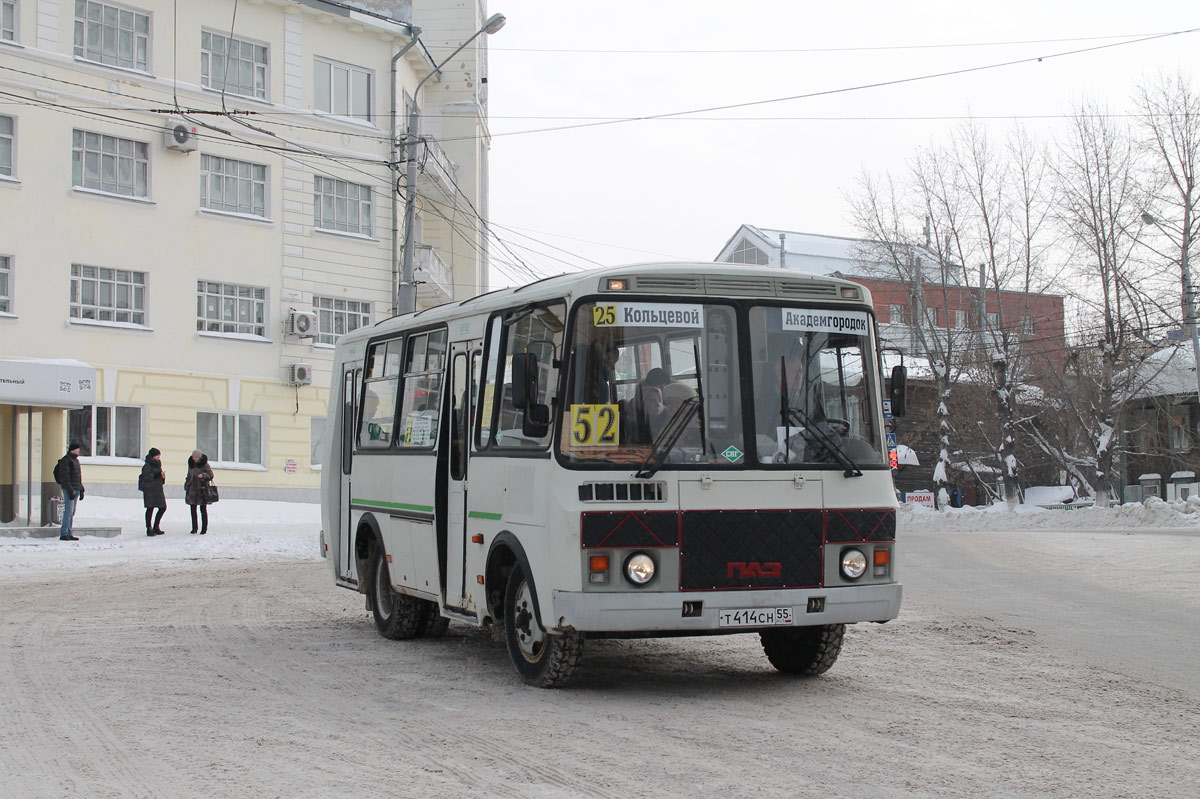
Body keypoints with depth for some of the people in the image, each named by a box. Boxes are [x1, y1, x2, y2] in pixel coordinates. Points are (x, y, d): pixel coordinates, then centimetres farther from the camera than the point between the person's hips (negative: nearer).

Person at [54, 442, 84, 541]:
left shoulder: (76, 460, 20)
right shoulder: (65, 460, -8)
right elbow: (64, 477, -14)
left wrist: (81, 490, 20)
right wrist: (70, 490, -20)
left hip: (76, 489, 9)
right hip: (69, 489, -9)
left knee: (72, 513, 8)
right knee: (68, 512, -12)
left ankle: (68, 533, 11)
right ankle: (63, 534, -12)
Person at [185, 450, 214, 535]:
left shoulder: (205, 464, -6)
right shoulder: (191, 464, 9)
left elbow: (210, 475, -6)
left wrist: (203, 475, -25)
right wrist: (186, 486, 14)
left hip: (202, 489, -5)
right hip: (192, 489, 5)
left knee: (203, 510, -2)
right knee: (193, 509, 4)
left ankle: (204, 529, 4)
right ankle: (194, 528, 11)